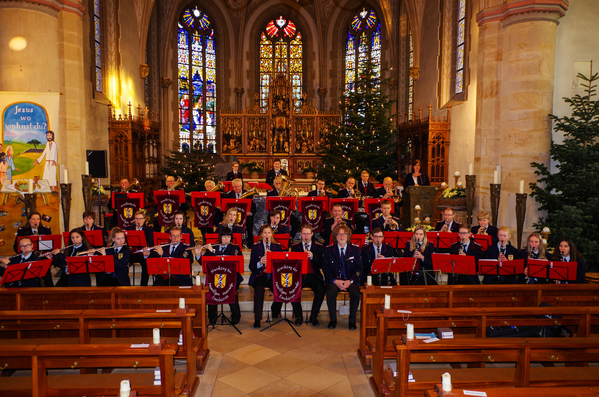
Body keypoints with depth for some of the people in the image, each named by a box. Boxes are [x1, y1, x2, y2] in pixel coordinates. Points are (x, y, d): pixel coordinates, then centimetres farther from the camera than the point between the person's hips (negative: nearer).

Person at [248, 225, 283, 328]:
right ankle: (257, 318, -29)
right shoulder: (255, 247, 8)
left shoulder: (277, 247, 12)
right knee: (259, 288, -34)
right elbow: (251, 267, 3)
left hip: (273, 275, 1)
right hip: (259, 275, -1)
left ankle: (275, 312, -4)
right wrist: (259, 263, -18)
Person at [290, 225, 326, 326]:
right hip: (299, 276, 1)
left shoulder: (319, 247, 9)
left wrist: (312, 257, -16)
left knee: (321, 290, -30)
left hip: (313, 276, -1)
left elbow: (321, 265, 1)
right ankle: (298, 315, -8)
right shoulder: (295, 247, 12)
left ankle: (313, 316, -10)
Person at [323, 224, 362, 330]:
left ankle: (352, 320, -8)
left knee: (355, 293, -30)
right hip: (334, 280, 0)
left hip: (351, 280, 0)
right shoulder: (329, 250, 4)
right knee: (330, 293, -30)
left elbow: (359, 268, 3)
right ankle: (333, 319, -7)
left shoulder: (355, 249, 5)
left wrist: (350, 281, -14)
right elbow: (326, 268, 1)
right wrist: (335, 281, -15)